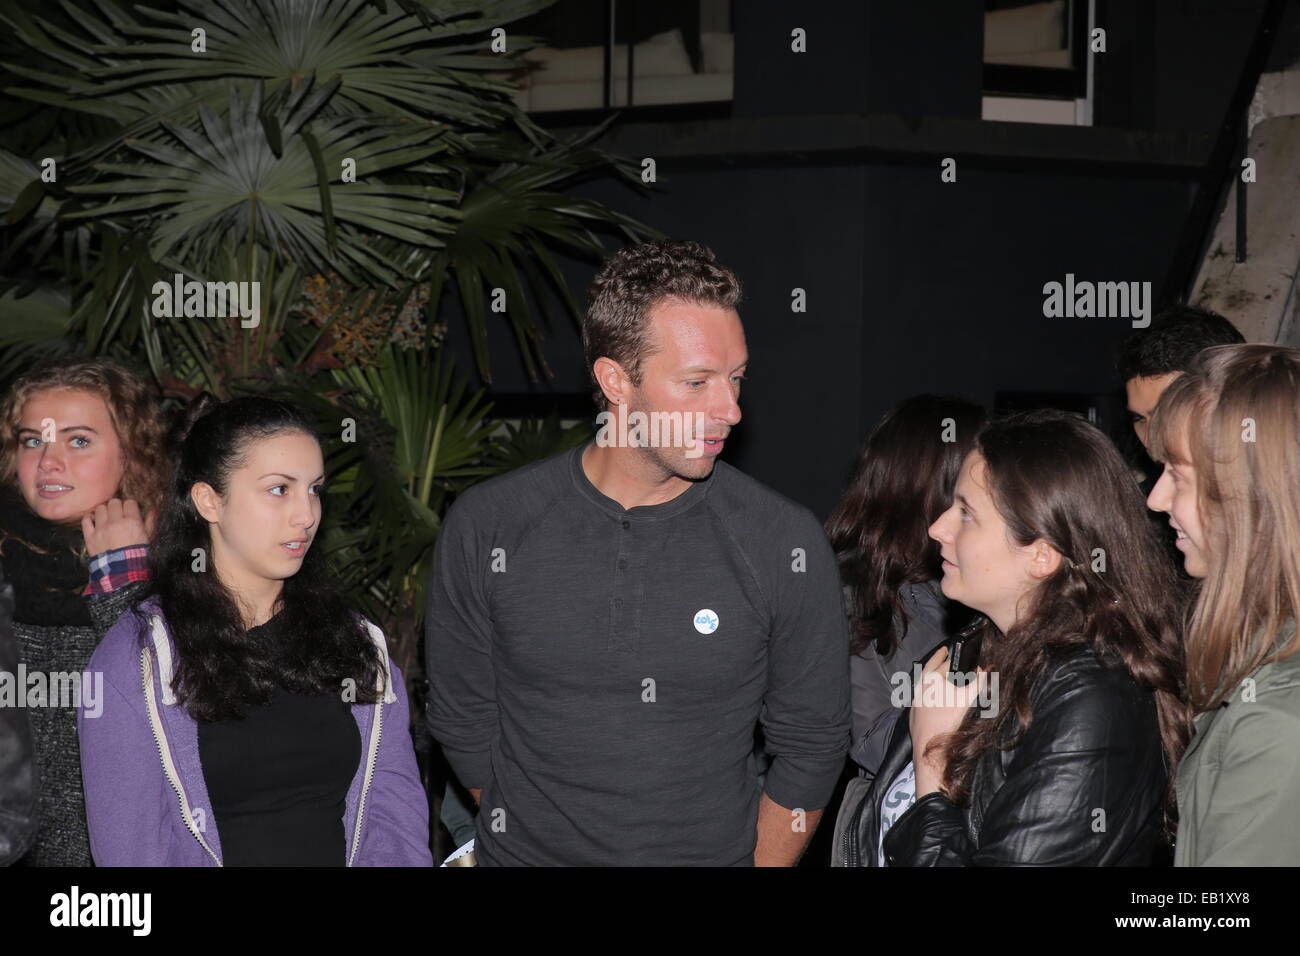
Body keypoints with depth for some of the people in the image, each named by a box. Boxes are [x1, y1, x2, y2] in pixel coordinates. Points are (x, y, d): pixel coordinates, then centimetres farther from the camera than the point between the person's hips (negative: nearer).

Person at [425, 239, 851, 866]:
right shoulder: (486, 530, -10)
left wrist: (759, 863, -8)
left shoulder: (785, 544, -12)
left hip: (716, 855, 0)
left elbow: (811, 746, -5)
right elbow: (462, 721, -1)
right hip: (524, 854, 0)